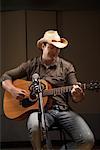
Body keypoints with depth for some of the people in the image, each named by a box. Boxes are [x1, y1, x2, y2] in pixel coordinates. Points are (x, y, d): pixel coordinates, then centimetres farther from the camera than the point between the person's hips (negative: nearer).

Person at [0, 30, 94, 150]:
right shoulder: (31, 65, 12)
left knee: (88, 140, -20)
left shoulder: (67, 67, 11)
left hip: (63, 110, 1)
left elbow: (76, 98, 7)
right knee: (35, 127, -38)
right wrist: (13, 90, -6)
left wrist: (77, 95, -18)